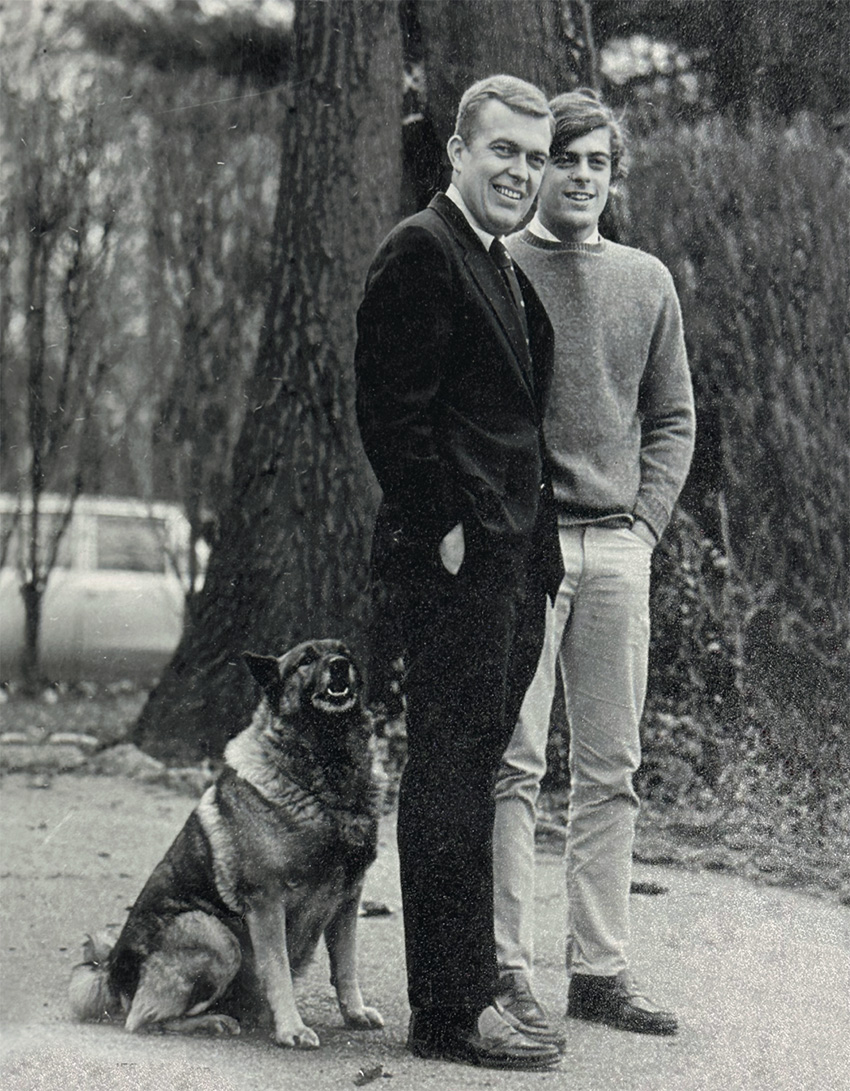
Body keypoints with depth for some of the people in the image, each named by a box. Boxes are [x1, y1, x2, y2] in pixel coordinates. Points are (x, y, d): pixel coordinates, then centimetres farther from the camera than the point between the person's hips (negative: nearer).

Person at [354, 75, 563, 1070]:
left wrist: (530, 550, 15)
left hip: (511, 563, 10)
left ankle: (463, 994, 20)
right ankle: (452, 1011, -1)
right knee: (449, 781, -6)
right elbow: (394, 410, -16)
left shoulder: (502, 271, 21)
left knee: (468, 781, 13)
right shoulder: (420, 250, -9)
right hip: (454, 560, -10)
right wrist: (445, 531, -17)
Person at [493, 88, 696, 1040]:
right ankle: (508, 970, -1)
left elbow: (672, 418, 16)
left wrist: (645, 518, 3)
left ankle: (600, 969, 13)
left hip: (618, 543, 4)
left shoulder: (647, 282, 14)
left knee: (610, 769, 6)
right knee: (515, 765, -5)